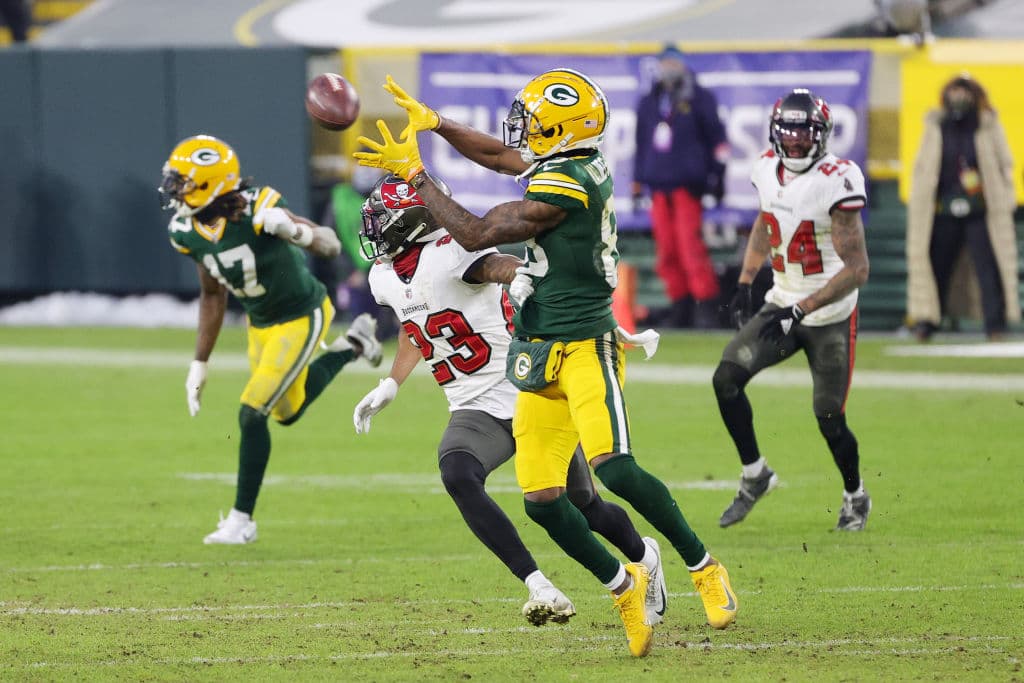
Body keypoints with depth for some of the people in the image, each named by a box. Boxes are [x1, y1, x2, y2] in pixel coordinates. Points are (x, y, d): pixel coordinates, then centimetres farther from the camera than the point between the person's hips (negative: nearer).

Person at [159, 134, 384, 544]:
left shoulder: (258, 213, -31)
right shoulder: (189, 232, -11)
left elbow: (330, 248, -24)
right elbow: (213, 296, 5)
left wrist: (297, 232, -48)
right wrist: (199, 364, 5)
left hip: (300, 317, -7)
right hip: (260, 322, 7)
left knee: (252, 414, -13)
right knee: (287, 412, 23)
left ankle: (242, 519, 0)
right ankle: (352, 347, 45)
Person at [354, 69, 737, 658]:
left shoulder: (562, 189, -19)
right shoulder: (583, 166, 8)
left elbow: (475, 234, -12)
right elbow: (500, 156, 29)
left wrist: (415, 175, -5)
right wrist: (435, 123, 25)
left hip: (585, 348, -9)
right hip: (543, 357, 9)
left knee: (614, 468, -23)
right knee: (542, 498, 2)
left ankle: (703, 566, -9)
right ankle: (623, 586, 16)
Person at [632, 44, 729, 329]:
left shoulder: (700, 99, 3)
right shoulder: (648, 103, 17)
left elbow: (717, 138, 3)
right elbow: (642, 144, 22)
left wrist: (717, 177, -1)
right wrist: (637, 183, 19)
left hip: (688, 185, -5)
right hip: (658, 185, 5)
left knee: (690, 244, -15)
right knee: (666, 250, 1)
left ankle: (707, 305, -11)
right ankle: (681, 306, 8)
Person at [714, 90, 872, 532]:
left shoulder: (836, 183, -22)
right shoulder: (769, 169, -1)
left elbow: (857, 269, -24)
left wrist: (800, 311, -28)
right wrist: (744, 286, 14)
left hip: (831, 317, -6)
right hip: (783, 304, 6)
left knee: (829, 417, 1)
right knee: (727, 378, -13)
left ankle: (855, 496, 28)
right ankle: (755, 475, 5)